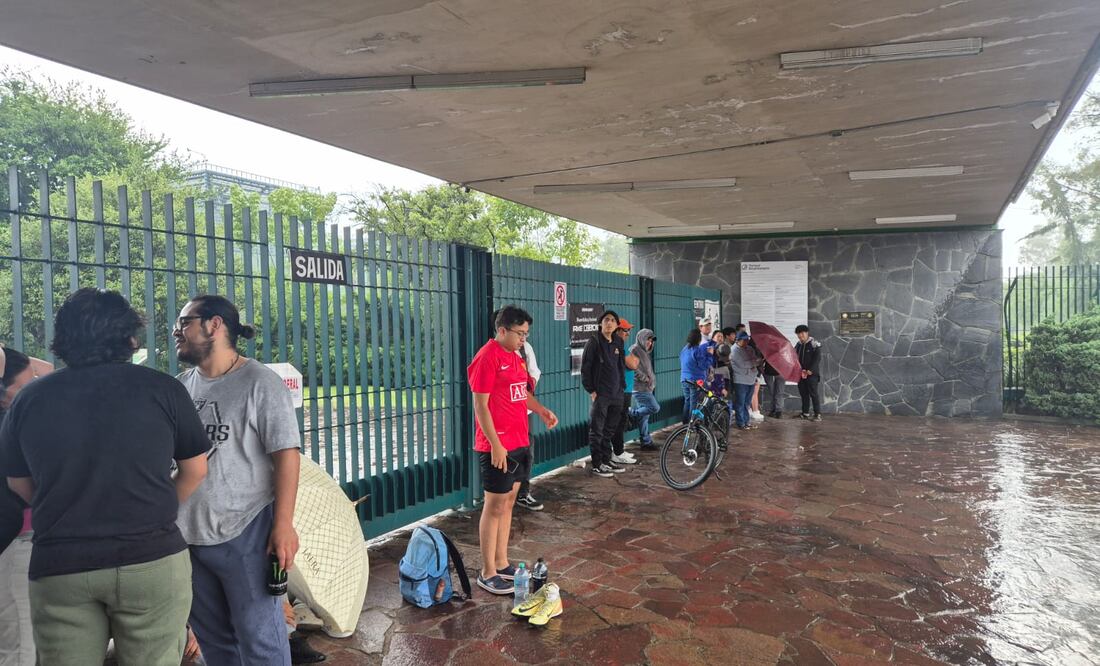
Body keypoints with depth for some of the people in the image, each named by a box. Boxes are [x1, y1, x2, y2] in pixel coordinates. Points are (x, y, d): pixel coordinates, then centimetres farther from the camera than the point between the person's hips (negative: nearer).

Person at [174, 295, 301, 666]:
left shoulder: (259, 383, -10)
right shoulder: (181, 387, 8)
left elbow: (286, 454, -14)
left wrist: (283, 524, -19)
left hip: (244, 534, -6)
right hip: (187, 535, 7)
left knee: (258, 634, 2)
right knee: (210, 635, 19)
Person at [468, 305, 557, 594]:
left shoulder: (514, 358, 13)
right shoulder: (487, 358, -15)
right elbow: (480, 406, -18)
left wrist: (541, 410, 8)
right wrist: (495, 446, -20)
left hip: (519, 442, 9)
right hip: (499, 446, -9)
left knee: (508, 502, 14)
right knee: (495, 506, -1)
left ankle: (501, 563, 26)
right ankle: (487, 573, 10)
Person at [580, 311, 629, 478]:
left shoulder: (618, 343, 11)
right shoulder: (593, 342, -7)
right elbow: (585, 369, -8)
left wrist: (622, 386, 12)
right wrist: (591, 390, -11)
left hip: (617, 395, 6)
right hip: (600, 395, -6)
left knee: (610, 430, 14)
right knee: (597, 431, 0)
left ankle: (607, 461, 24)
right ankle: (597, 465, 7)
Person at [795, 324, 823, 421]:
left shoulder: (814, 344, -7)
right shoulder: (798, 345, 13)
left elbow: (817, 359, -13)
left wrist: (811, 370, -21)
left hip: (812, 373, -6)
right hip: (801, 373, 6)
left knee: (814, 394, -6)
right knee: (803, 393, 10)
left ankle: (817, 414, -4)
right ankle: (805, 413, 18)